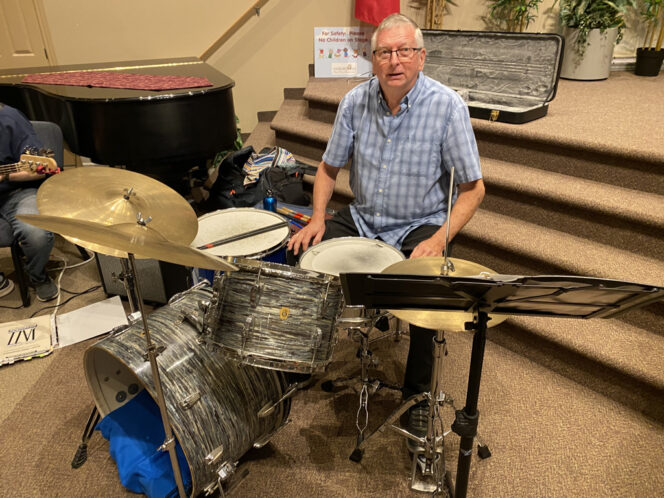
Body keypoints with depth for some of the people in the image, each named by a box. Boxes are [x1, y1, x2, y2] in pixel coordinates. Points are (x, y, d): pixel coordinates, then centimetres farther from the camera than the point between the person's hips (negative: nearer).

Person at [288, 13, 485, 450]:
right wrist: (318, 217, -9)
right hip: (361, 219, 4)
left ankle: (418, 394, 0)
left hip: (420, 227, -3)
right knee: (303, 257, -16)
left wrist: (440, 239, -26)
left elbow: (472, 187, -12)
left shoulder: (447, 107, -15)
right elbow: (330, 167, 7)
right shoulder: (355, 102, -3)